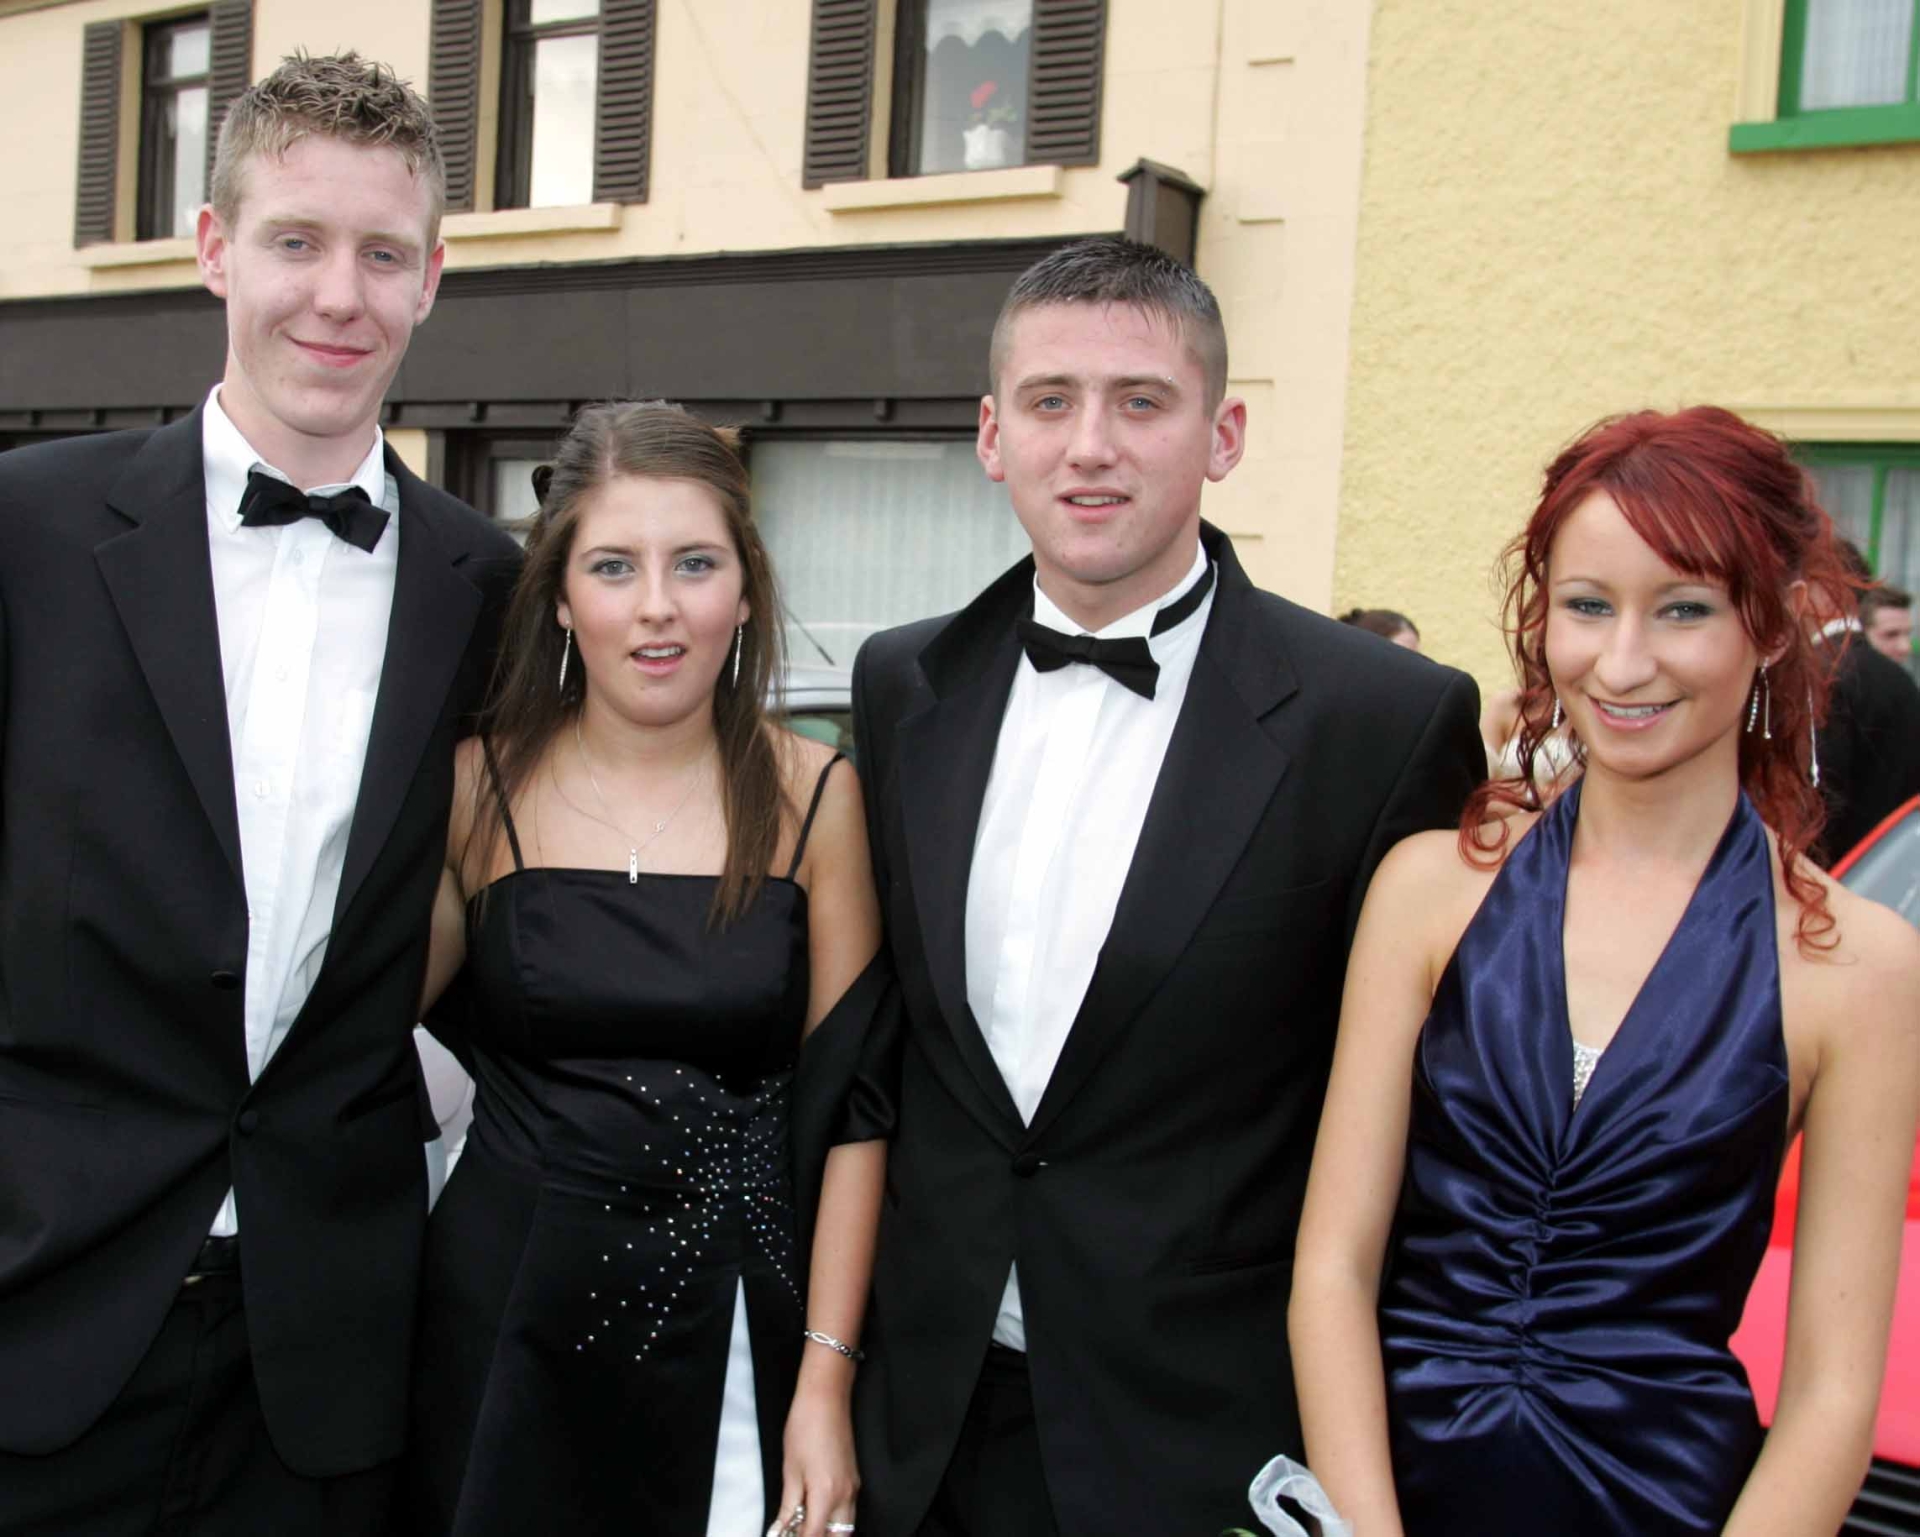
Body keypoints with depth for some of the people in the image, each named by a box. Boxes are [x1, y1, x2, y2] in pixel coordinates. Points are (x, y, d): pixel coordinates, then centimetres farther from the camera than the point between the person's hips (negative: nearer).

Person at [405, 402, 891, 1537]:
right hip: (506, 1322, 1)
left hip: (736, 1319, 0)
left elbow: (849, 1104, -4)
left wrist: (827, 1378, -7)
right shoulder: (477, 785, -2)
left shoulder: (816, 797, -4)